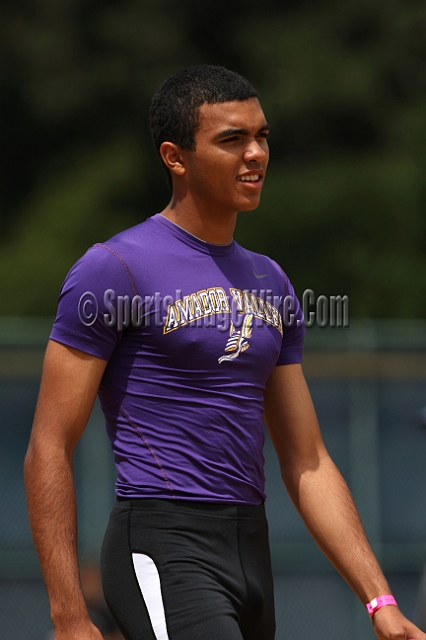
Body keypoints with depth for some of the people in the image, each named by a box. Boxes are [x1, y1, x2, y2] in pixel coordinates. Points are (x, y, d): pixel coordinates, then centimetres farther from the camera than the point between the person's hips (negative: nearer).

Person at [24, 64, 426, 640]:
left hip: (251, 551, 8)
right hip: (163, 554, -8)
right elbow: (49, 448, -8)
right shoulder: (114, 269, -6)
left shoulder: (270, 284, 16)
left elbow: (307, 464, 17)